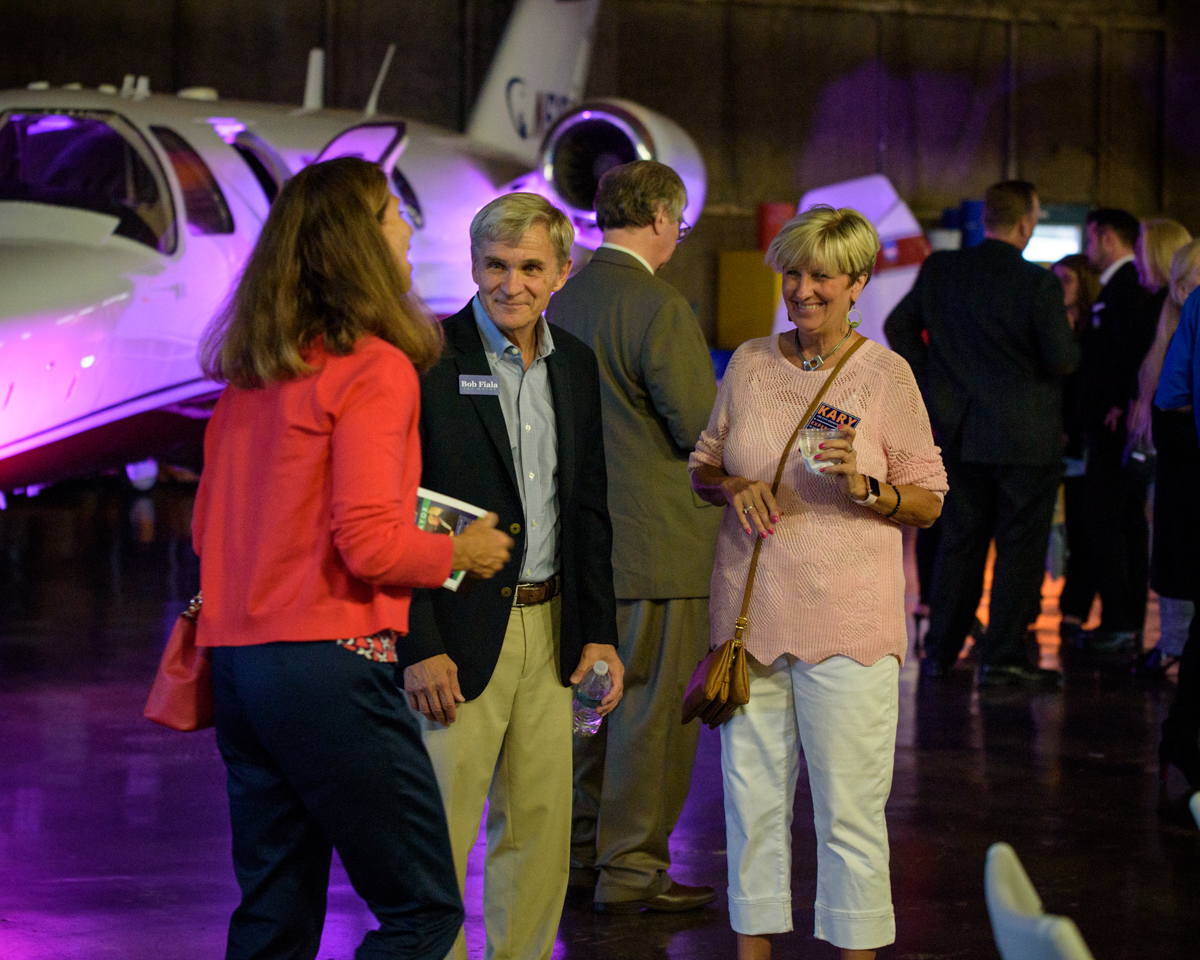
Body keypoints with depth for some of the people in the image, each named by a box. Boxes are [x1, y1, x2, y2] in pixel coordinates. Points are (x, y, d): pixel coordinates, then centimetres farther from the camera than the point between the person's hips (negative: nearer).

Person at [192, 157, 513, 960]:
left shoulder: (250, 373, 13)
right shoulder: (373, 367, -10)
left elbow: (207, 528, 19)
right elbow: (370, 544, -17)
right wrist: (461, 552, 0)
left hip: (241, 660, 8)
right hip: (331, 663, -8)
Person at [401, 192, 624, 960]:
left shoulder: (575, 365, 10)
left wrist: (599, 632, 8)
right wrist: (421, 645, -16)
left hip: (548, 629, 6)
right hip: (459, 631, -6)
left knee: (540, 828, 10)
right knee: (438, 836, -2)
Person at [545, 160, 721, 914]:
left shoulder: (561, 304, 6)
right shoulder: (659, 308, -18)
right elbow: (701, 428, -18)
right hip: (658, 543, -8)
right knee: (651, 710, 0)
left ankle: (582, 853, 26)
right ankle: (632, 871, 4)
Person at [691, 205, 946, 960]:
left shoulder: (886, 374, -2)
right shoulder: (750, 364, 8)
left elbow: (929, 501, 0)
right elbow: (703, 466, 18)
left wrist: (864, 487, -19)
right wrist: (734, 487, -4)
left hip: (847, 617, -4)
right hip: (752, 607, 4)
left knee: (850, 807, -3)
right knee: (751, 792, 8)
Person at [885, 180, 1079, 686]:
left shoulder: (939, 270, 1)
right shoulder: (1038, 284, -15)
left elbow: (899, 327, 9)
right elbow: (1063, 360, -15)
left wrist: (930, 383, 16)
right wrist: (1065, 324, 5)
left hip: (957, 431, 5)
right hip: (1026, 436, -5)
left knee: (960, 540, 15)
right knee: (1020, 544, 2)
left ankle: (941, 650, 18)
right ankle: (1003, 657, 1)